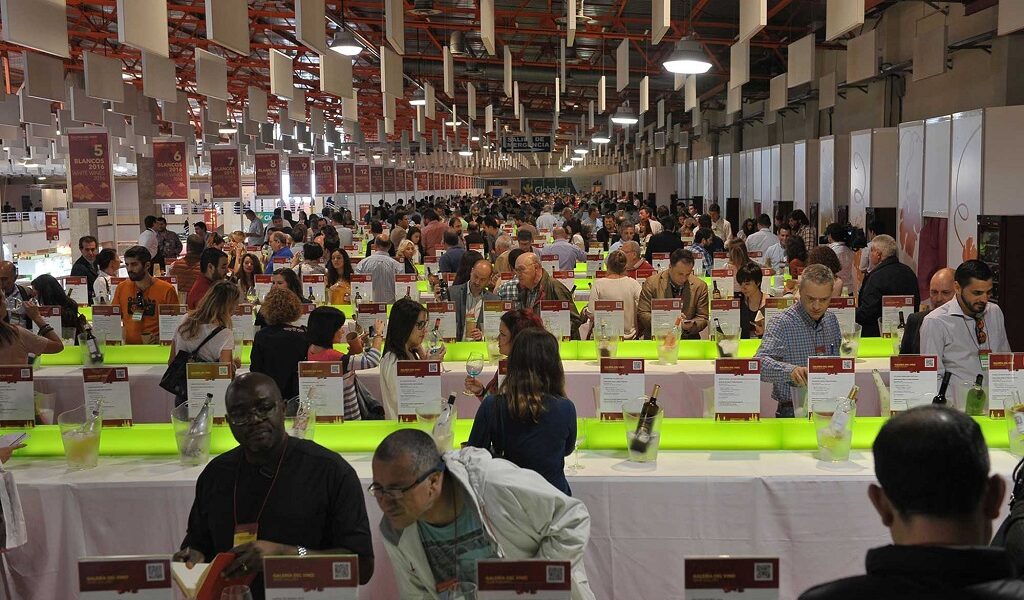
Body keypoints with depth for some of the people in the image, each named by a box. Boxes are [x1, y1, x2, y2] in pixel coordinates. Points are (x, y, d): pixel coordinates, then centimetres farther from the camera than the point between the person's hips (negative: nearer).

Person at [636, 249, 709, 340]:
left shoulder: (700, 286, 3)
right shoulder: (652, 283, -3)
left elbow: (703, 318, 7)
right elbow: (642, 315, -5)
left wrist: (691, 325, -16)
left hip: (687, 339, 2)